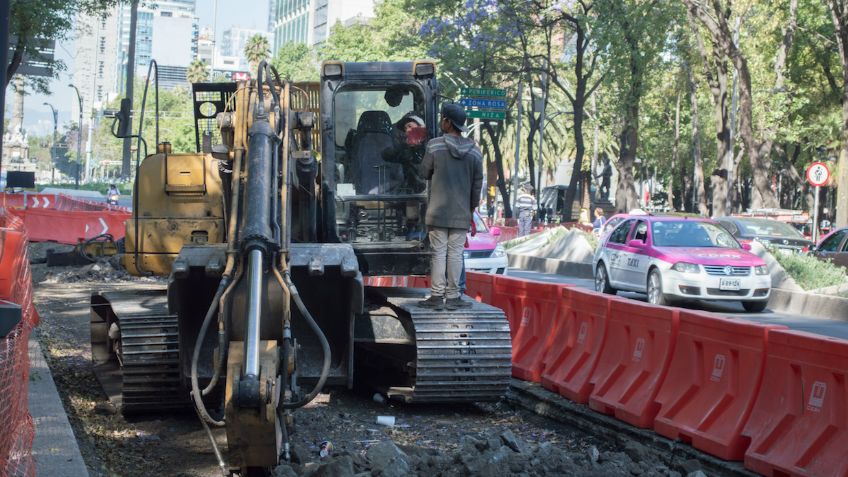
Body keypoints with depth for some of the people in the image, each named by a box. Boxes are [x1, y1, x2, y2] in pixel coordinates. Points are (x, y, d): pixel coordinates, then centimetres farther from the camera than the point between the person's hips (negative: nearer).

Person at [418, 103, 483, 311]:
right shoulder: (475, 151, 1)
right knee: (455, 254, 5)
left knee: (438, 253, 2)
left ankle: (437, 296, 2)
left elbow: (424, 173, 2)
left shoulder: (435, 145, -8)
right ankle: (452, 296, 6)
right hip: (462, 213, 2)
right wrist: (472, 207, 16)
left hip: (438, 211, -2)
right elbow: (477, 183, 5)